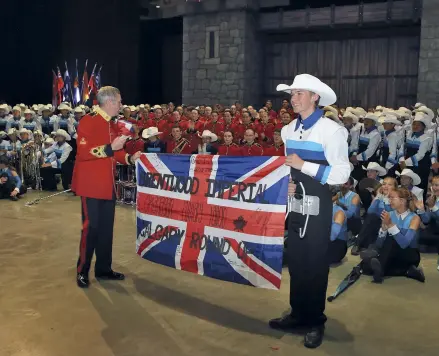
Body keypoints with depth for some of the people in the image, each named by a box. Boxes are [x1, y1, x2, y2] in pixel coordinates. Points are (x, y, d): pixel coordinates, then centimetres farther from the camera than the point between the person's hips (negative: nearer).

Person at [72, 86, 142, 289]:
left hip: (108, 185, 8)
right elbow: (83, 152, -21)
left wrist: (129, 158, 3)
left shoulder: (113, 125, 13)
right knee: (91, 226, -3)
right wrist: (110, 148, -27)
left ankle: (103, 269, 23)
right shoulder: (88, 122, -13)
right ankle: (82, 271, 12)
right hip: (91, 185, -8)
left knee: (107, 227, 12)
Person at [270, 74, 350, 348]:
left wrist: (304, 165, -22)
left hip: (317, 206, -6)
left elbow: (342, 173, -17)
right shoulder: (288, 131, 7)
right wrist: (284, 183, -2)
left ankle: (316, 321, 23)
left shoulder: (331, 130, -13)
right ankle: (298, 313, 31)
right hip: (294, 204, 6)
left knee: (315, 264, 6)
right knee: (295, 261, 15)